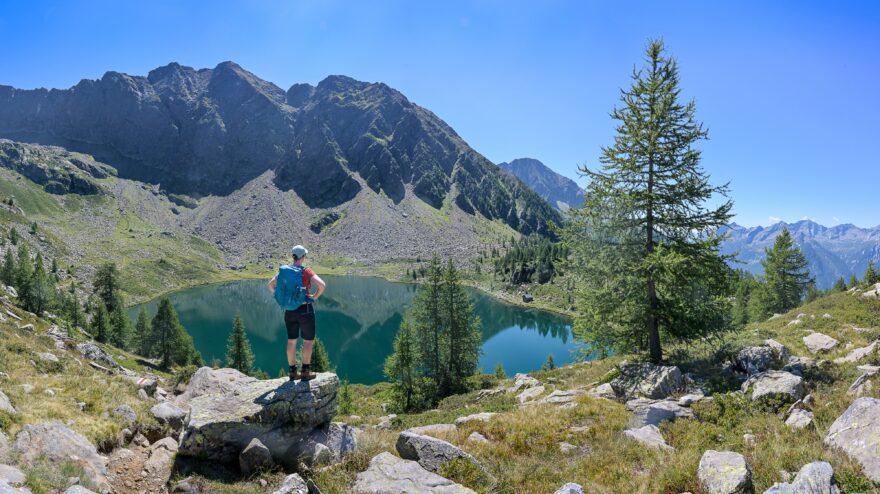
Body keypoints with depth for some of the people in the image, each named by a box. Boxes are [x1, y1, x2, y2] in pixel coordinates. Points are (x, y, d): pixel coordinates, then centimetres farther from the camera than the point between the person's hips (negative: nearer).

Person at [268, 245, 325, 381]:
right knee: (308, 341, 8)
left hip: (289, 310, 5)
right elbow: (322, 285, -28)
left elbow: (271, 285, 6)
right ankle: (305, 372, 11)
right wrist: (314, 297, -11)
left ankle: (292, 372, 21)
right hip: (305, 310, -5)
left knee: (291, 341, 14)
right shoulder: (307, 271, -15)